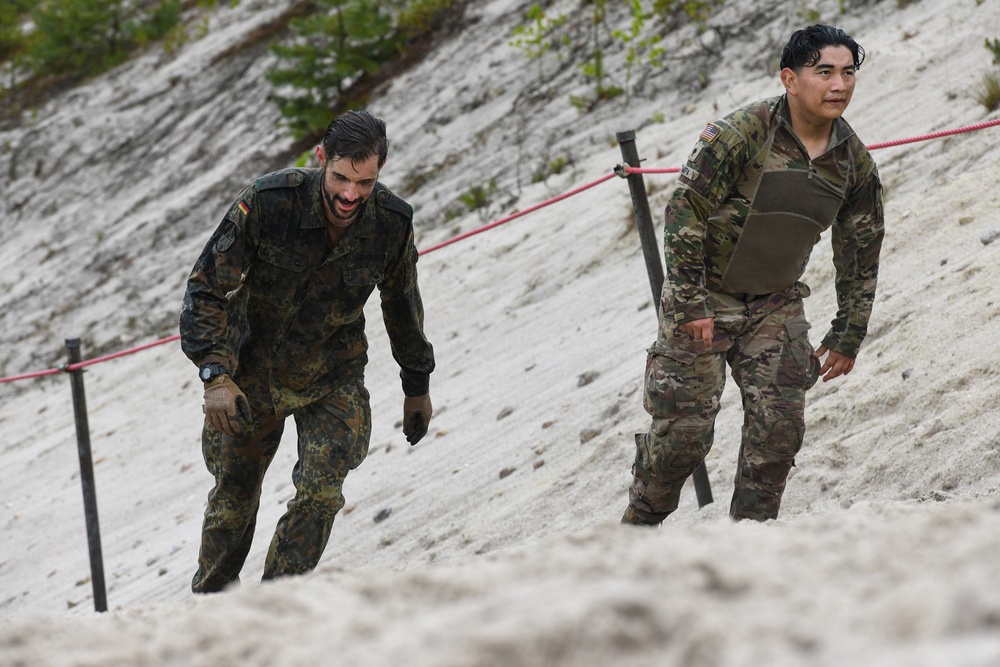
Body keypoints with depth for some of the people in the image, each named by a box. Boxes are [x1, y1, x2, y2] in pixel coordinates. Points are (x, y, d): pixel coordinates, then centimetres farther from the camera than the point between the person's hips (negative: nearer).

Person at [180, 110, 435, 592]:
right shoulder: (269, 202, -28)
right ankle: (210, 599, 38)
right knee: (234, 494, 12)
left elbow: (402, 303, 2)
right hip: (251, 372, -1)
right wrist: (216, 375, -32)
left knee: (320, 493, -17)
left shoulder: (392, 223, -19)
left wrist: (417, 385, 13)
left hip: (332, 376, 1)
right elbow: (207, 287, -21)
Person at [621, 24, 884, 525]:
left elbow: (861, 258, 8)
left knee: (780, 426, -8)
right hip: (704, 299, -4)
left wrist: (847, 338, 7)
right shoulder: (741, 133, -19)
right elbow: (684, 211, -17)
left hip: (775, 306, 4)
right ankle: (640, 525, 16)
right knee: (684, 428, -5)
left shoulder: (854, 162, -2)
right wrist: (689, 303, -20)